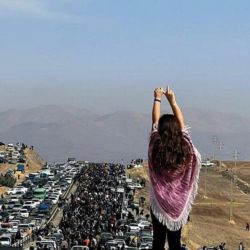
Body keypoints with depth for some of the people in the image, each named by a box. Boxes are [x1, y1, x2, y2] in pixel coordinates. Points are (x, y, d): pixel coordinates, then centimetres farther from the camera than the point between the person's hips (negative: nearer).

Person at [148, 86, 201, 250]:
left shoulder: (155, 147, -15)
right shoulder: (185, 146, -12)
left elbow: (155, 122, -1)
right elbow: (182, 124, 2)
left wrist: (157, 99, 10)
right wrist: (172, 100, 10)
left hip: (159, 203, -1)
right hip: (179, 203, 1)